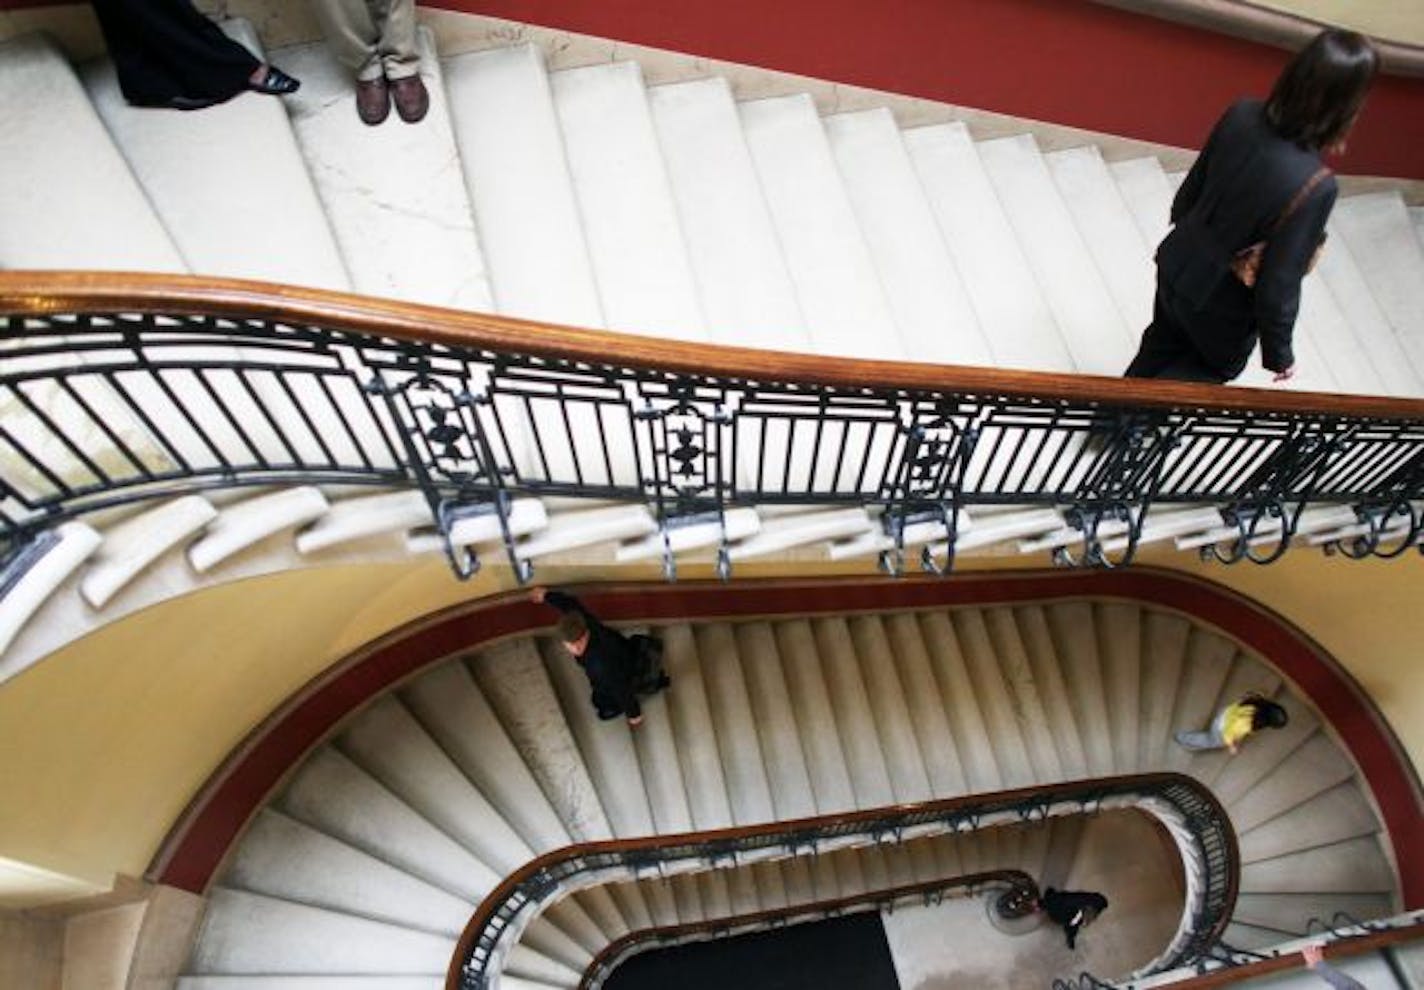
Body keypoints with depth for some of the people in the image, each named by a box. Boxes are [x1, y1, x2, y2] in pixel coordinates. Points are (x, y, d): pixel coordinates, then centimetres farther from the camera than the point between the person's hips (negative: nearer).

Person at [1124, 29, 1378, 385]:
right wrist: (1279, 353, -8)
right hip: (1222, 307, -5)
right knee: (1220, 366, 28)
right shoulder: (1314, 187, -36)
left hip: (1177, 266, 5)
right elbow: (1279, 286, -26)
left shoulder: (1242, 114, -20)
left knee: (1162, 348, 32)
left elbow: (1190, 192, -3)